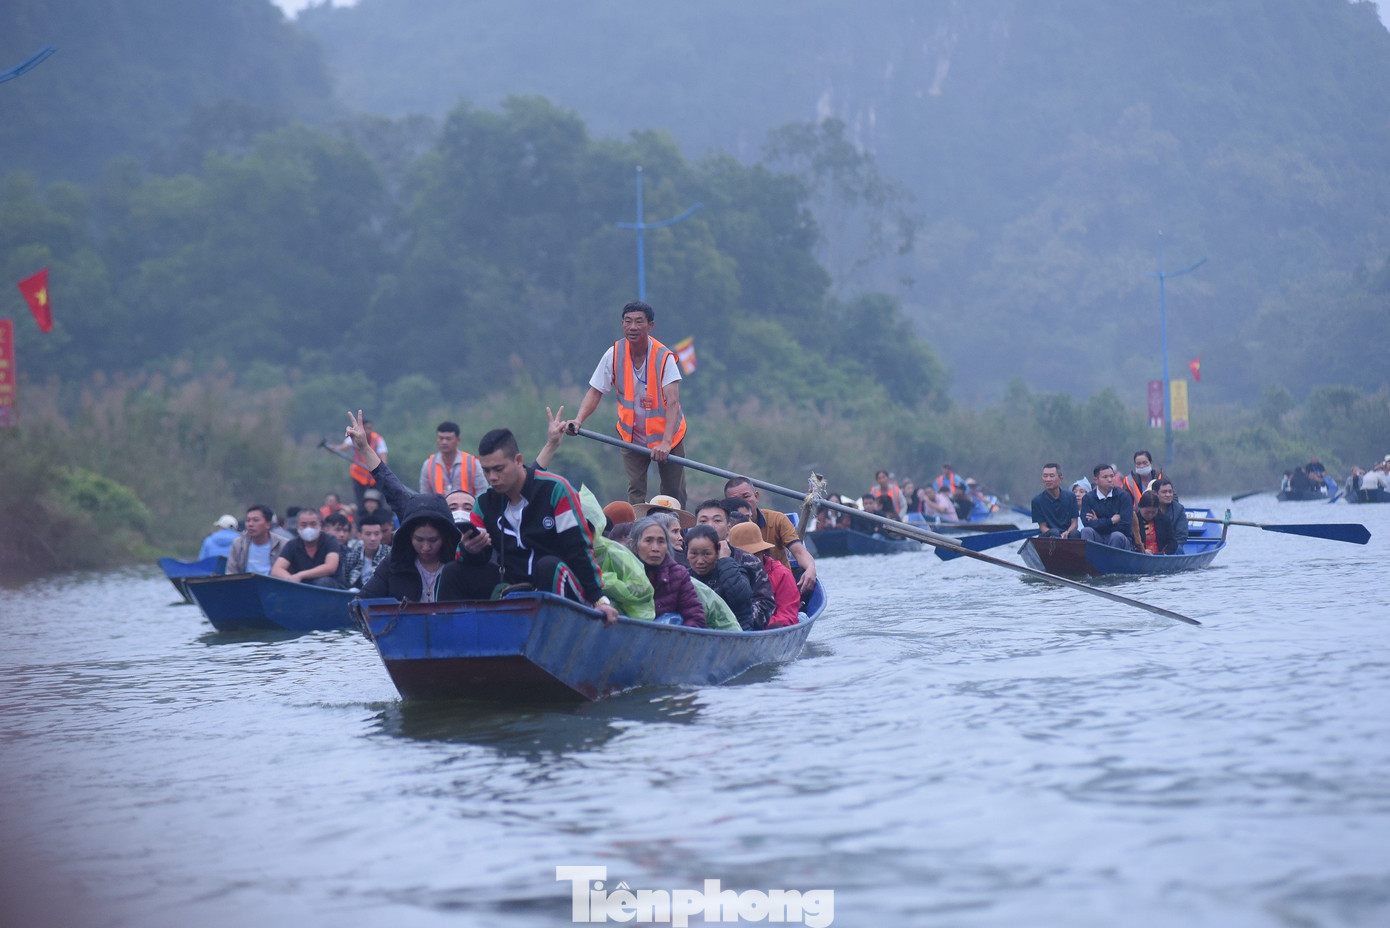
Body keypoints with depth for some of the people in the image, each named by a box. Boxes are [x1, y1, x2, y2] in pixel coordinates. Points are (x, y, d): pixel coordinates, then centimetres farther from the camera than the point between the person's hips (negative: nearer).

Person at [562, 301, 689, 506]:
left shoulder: (664, 357, -22)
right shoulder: (613, 355, -13)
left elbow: (673, 402, -29)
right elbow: (595, 392, -7)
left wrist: (666, 442, -42)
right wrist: (579, 419, -26)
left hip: (667, 436, -2)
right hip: (632, 436, 2)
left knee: (674, 496, 3)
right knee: (635, 493, -4)